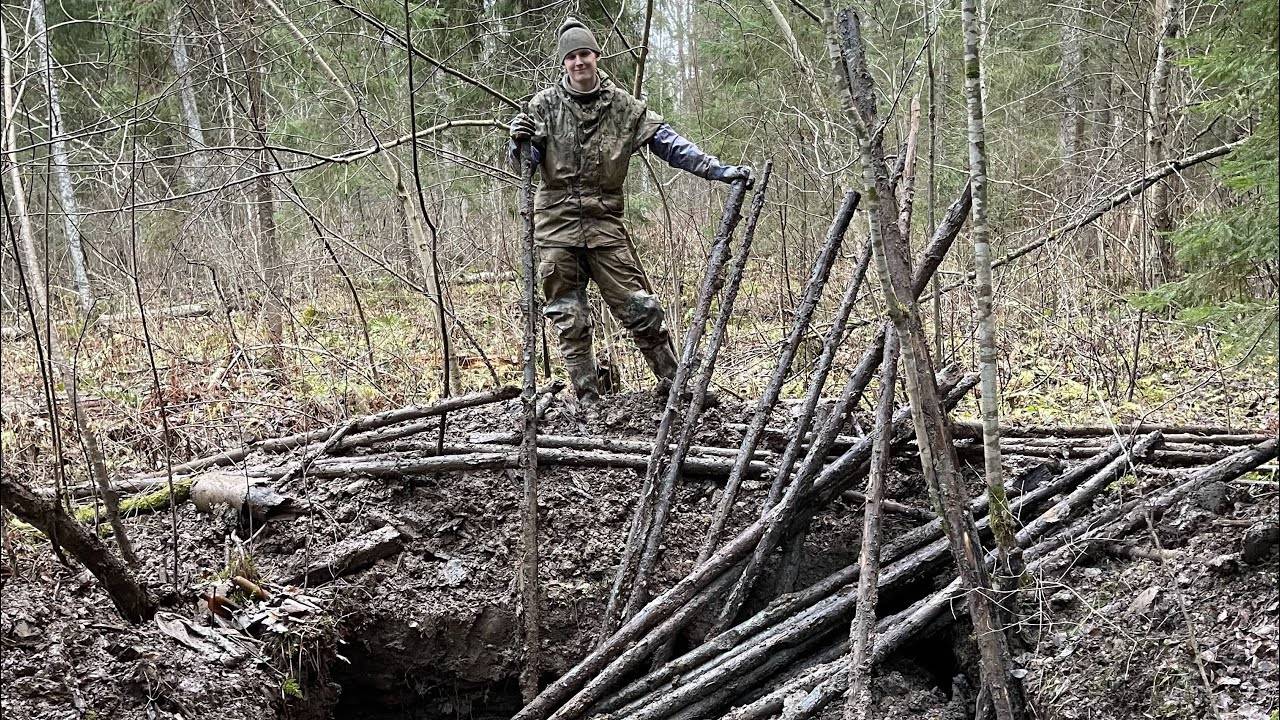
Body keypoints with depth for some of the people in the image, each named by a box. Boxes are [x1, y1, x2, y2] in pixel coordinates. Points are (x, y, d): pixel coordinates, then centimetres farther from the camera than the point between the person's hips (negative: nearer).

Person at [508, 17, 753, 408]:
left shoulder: (623, 106, 2)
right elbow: (526, 161, 5)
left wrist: (718, 169, -10)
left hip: (604, 221, 0)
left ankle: (673, 384, 8)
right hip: (557, 222, 0)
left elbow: (667, 142, -1)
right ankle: (588, 401, 12)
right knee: (570, 320, 3)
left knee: (640, 308, -3)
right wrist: (519, 142, -19)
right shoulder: (546, 104, 1)